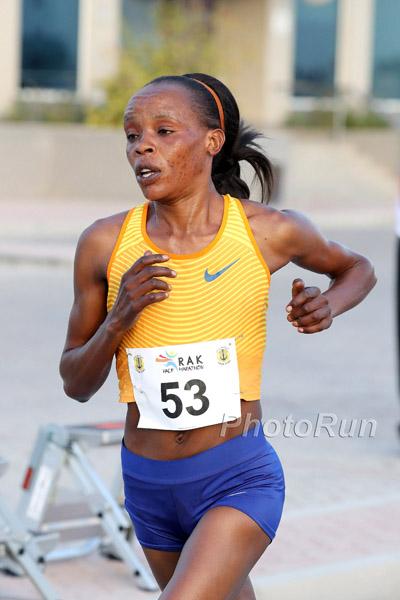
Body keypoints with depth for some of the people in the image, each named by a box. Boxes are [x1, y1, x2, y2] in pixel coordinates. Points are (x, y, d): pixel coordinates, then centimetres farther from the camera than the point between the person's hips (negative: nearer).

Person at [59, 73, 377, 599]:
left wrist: (328, 306, -7)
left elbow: (358, 269, 15)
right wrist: (118, 320, -16)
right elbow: (76, 384, 2)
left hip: (240, 478, -3)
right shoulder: (105, 244, -5)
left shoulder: (270, 232, -8)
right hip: (147, 482, 4)